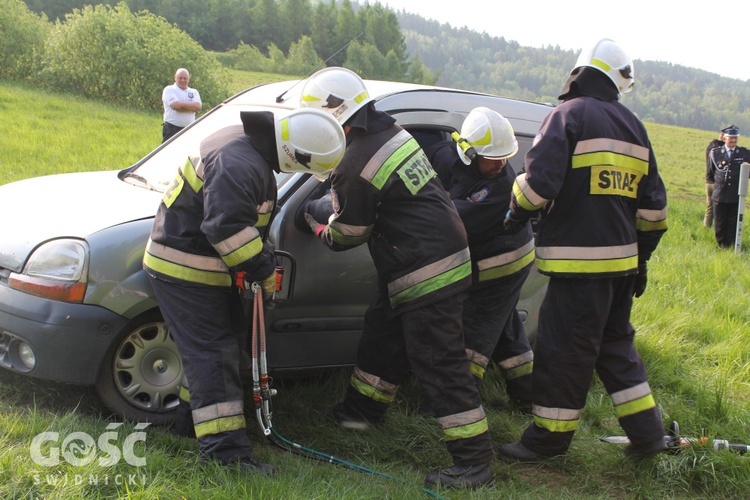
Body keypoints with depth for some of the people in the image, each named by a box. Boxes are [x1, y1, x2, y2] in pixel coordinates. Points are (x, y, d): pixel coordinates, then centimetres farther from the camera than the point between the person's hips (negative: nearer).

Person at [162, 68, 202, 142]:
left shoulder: (194, 92, 14)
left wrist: (181, 104, -9)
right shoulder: (169, 90, 3)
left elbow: (198, 106, -5)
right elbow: (175, 105, -14)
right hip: (172, 129, -4)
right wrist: (191, 105, -3)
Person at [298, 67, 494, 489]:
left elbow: (347, 234, -5)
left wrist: (318, 220, 15)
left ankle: (475, 460, 2)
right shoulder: (393, 131, 8)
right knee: (382, 336, 24)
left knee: (440, 364, -5)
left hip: (427, 275, -10)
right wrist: (334, 204, 21)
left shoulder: (356, 166, -20)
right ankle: (364, 409, 42)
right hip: (448, 250, 10)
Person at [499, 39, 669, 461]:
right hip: (621, 259, 8)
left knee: (564, 350, 2)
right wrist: (642, 258, 24)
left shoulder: (570, 115, -7)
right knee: (615, 343, 19)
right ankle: (647, 434, 25)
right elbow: (653, 204, 16)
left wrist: (518, 212, 3)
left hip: (579, 260, -7)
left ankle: (549, 437, 13)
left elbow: (540, 179, -17)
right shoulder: (633, 127, 14)